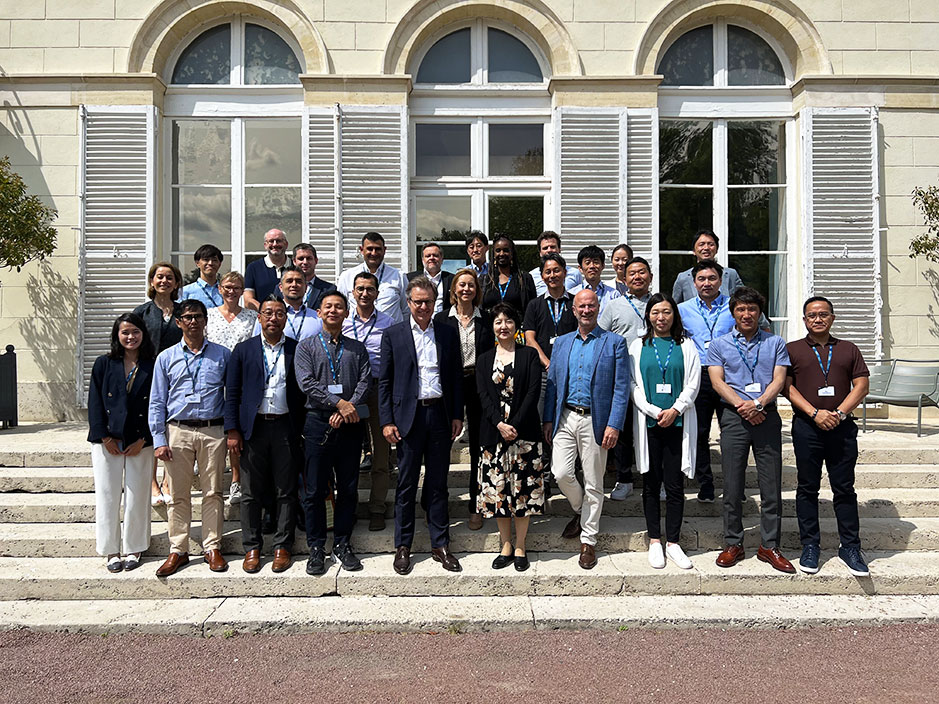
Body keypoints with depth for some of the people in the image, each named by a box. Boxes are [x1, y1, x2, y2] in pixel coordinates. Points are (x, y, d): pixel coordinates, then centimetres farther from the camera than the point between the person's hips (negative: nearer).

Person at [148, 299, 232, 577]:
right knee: (178, 495, 5)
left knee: (213, 492, 4)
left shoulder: (222, 355, 8)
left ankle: (212, 548, 14)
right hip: (178, 431, 1)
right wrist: (159, 440, -1)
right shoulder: (166, 358, 8)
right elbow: (157, 403, 7)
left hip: (214, 431, 0)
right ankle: (178, 550, 15)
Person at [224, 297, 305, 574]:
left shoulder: (297, 350, 6)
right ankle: (251, 548, 17)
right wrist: (232, 431, -2)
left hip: (285, 428, 0)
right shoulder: (243, 350, 7)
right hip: (253, 427, 0)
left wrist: (303, 431, -1)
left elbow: (304, 392, 6)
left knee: (286, 492, 4)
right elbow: (232, 392, 5)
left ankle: (282, 547, 15)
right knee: (251, 492, 5)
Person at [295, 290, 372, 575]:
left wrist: (349, 408, -15)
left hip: (349, 424, 2)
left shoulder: (357, 348, 12)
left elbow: (365, 381, 0)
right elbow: (307, 383, -7)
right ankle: (316, 548, 12)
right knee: (315, 490, 1)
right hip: (318, 423, -2)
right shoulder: (306, 346, 5)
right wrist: (339, 403, -15)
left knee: (348, 489, 6)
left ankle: (343, 545, 18)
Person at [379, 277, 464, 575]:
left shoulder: (448, 334, 8)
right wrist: (387, 421, -5)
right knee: (406, 484, 5)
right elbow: (384, 381, 2)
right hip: (409, 416, -2)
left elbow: (455, 378, 10)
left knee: (438, 483, 9)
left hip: (440, 414, 2)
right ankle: (403, 546, 16)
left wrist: (457, 415, 4)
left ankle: (440, 545, 18)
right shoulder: (393, 334, 3)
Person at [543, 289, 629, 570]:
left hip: (595, 421, -3)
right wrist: (548, 420, 6)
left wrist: (614, 425, -12)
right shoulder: (562, 343, 13)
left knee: (593, 483, 4)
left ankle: (588, 541, 18)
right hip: (565, 418, 3)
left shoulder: (614, 342, 1)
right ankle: (581, 511, 25)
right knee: (561, 473, -6)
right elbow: (552, 384, 13)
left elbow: (621, 387, -4)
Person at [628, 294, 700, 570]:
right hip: (648, 422, 0)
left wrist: (675, 410, -11)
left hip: (678, 422, 0)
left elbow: (692, 384, 3)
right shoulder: (638, 346, 9)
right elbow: (634, 385, 3)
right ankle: (654, 541, 15)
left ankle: (673, 542, 11)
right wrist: (653, 411, -11)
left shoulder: (686, 346, 9)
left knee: (675, 484, 1)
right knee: (651, 484, 5)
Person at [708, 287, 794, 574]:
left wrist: (758, 403, -15)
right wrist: (741, 405, -14)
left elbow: (779, 380, 2)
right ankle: (733, 544, 12)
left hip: (767, 416, 1)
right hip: (733, 418, 0)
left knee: (771, 485, 1)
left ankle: (769, 546, 11)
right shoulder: (719, 345, 10)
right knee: (732, 485, 2)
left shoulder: (775, 343, 11)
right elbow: (717, 381, 1)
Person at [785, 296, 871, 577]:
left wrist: (840, 413, -9)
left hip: (842, 427, 1)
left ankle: (850, 547, 13)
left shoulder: (849, 350, 14)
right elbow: (787, 386, -1)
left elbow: (862, 385, 5)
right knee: (808, 488, 5)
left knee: (844, 488, 4)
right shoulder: (792, 350, 8)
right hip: (806, 427, -1)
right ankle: (810, 546, 14)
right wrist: (815, 413, -13)